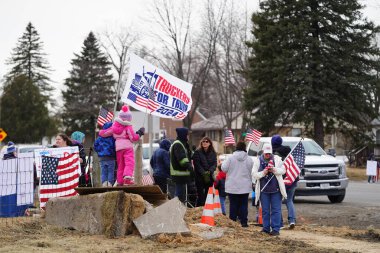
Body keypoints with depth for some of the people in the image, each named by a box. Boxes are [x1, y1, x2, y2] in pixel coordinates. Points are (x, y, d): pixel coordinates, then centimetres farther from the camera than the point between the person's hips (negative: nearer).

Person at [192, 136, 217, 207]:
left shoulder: (213, 153, 9)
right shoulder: (197, 152, -2)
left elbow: (214, 164, 2)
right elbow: (197, 164, -8)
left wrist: (210, 171, -16)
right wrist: (203, 173, -17)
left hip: (210, 177, 4)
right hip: (200, 177, -4)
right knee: (201, 195, -5)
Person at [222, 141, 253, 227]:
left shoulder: (231, 158, -9)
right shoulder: (249, 159, -4)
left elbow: (224, 168, -4)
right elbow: (252, 172, 3)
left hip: (232, 187, -1)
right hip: (245, 187, 1)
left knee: (233, 204, 5)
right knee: (243, 205, 6)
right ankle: (244, 222, 4)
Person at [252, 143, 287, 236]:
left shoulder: (277, 159, 6)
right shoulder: (258, 161, 5)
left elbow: (283, 170, 4)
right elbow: (254, 174, 1)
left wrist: (274, 170, -15)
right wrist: (263, 173, -17)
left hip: (276, 189, -1)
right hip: (263, 190, 1)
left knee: (276, 210, -2)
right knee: (265, 210, 7)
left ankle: (275, 229, 0)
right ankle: (266, 228, 15)